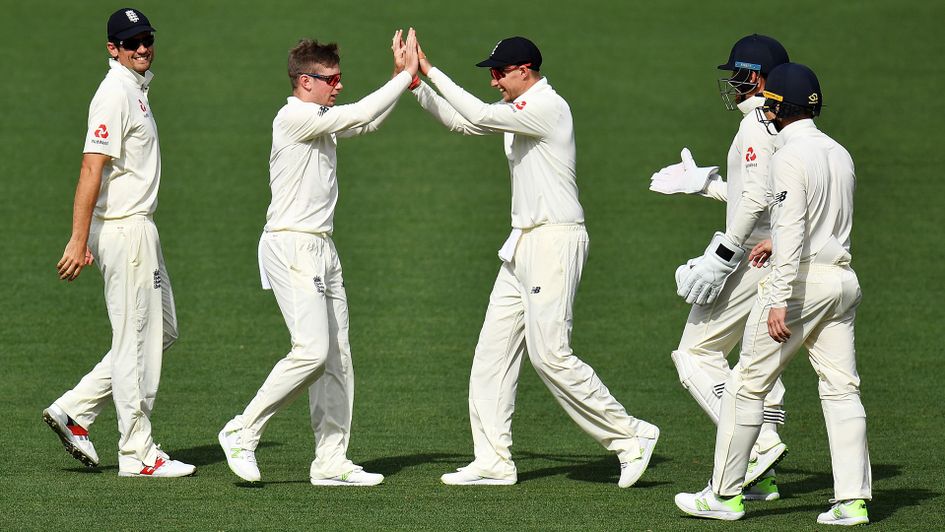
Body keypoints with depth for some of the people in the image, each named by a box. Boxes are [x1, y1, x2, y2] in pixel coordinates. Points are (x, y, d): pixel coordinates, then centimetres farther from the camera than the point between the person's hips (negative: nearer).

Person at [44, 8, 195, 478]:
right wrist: (79, 241, -27)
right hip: (124, 231, -10)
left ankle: (74, 411, 15)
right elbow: (92, 168, -22)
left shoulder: (135, 88, 15)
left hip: (139, 226, 10)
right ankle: (137, 454, 2)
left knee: (161, 331, 15)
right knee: (136, 341, -4)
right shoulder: (115, 92, -15)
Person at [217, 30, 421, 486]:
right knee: (311, 351, -19)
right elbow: (358, 116, -17)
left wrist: (403, 75, 13)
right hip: (291, 247, -10)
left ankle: (331, 462, 7)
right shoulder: (294, 117, -12)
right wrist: (406, 75, -10)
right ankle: (242, 432, -8)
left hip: (321, 249, 10)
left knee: (337, 359, 6)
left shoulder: (321, 120, 16)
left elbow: (367, 122, 24)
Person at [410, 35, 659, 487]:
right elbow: (461, 121, 19)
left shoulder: (548, 107, -15)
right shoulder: (519, 109, 15)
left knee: (550, 354, -13)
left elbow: (481, 115, -23)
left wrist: (432, 71, -17)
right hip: (524, 245, 10)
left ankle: (630, 436, -4)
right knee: (494, 348, 6)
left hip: (555, 241, -10)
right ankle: (494, 462, 8)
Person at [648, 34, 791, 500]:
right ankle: (762, 478, 13)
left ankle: (760, 446, -16)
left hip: (755, 253, -10)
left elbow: (756, 198, -23)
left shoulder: (757, 125, -13)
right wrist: (706, 183, 29)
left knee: (697, 354, -5)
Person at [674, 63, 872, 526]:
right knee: (842, 388, 5)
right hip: (843, 277, 8)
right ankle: (853, 500, -1)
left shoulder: (790, 156, -13)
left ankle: (725, 495, 5)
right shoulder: (839, 153, 12)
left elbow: (792, 231, -20)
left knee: (747, 384, 1)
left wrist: (780, 301, -22)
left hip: (802, 278, -8)